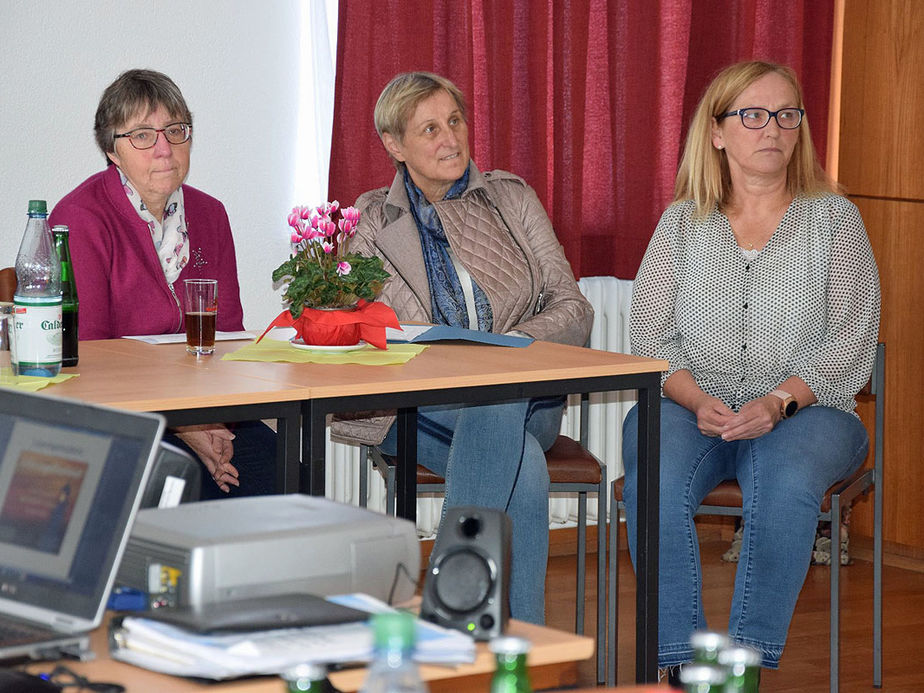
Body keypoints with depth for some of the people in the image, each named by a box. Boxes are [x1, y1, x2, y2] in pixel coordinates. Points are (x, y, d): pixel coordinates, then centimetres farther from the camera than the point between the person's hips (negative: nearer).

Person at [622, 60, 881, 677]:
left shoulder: (834, 219, 6)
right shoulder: (682, 222, 12)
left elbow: (851, 342, -1)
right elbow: (652, 336, 6)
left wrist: (778, 401, -16)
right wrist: (697, 399, -14)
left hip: (805, 411, -1)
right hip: (695, 409, 1)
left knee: (786, 480, -37)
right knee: (653, 474, -33)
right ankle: (679, 663, -29)